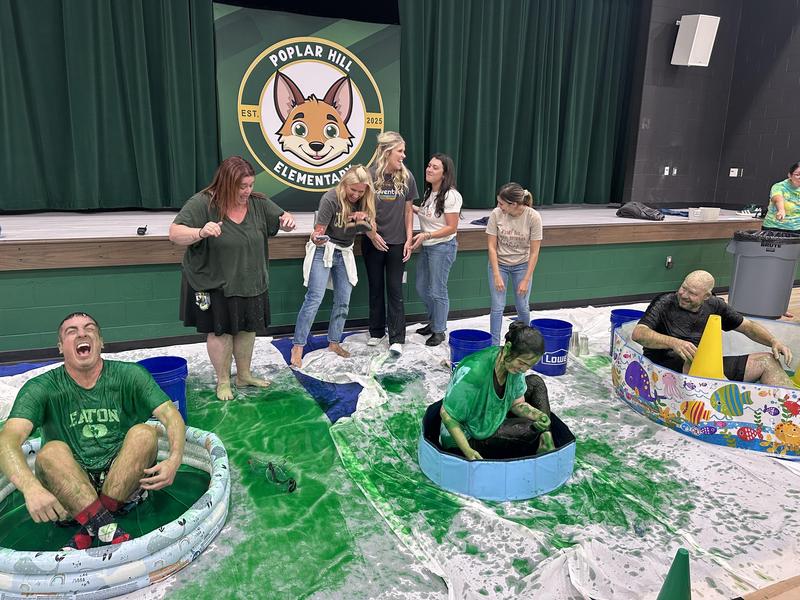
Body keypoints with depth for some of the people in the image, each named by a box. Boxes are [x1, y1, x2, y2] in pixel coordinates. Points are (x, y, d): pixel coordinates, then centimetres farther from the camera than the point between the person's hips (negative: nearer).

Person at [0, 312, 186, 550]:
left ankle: (88, 532, -22)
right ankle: (108, 530, -34)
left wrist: (174, 459, -32)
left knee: (145, 433, -24)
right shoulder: (42, 388, -5)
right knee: (52, 451, -26)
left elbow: (171, 415, -11)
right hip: (67, 487, 0)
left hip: (126, 482, 1)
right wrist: (31, 488, -40)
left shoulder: (129, 376, -3)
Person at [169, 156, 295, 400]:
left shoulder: (258, 202, -4)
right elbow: (175, 234, -22)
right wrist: (200, 232, -43)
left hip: (250, 283, 5)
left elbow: (282, 219, 7)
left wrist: (287, 220, -19)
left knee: (247, 328, 16)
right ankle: (223, 381, 27)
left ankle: (244, 374, 37)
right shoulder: (202, 203, -18)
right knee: (220, 331, 7)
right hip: (215, 285, -4)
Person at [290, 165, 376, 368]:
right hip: (323, 251, -6)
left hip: (345, 253, 6)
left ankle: (334, 342, 21)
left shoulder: (362, 202, -3)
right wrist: (316, 238, -42)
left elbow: (367, 226, 7)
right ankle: (297, 347, -7)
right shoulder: (330, 199, -20)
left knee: (343, 301, 6)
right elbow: (319, 230, -19)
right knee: (314, 298, -12)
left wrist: (362, 218, -16)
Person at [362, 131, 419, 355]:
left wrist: (409, 240, 0)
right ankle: (376, 332, 26)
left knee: (395, 289, 3)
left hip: (397, 243, 1)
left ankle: (397, 339, 8)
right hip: (373, 242, -1)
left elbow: (408, 210, 4)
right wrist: (372, 235, -9)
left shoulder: (406, 177, -2)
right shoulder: (369, 175, -9)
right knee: (375, 288, 12)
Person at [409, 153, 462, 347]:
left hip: (442, 247, -9)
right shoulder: (428, 192, 8)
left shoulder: (450, 195, -17)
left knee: (437, 291, -1)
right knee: (422, 288, 16)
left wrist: (426, 235, -25)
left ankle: (439, 331, 16)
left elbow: (451, 228, -18)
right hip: (426, 246, 9)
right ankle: (433, 322, 35)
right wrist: (415, 209, 4)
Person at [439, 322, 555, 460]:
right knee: (531, 429, -22)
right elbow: (446, 414, -28)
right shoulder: (473, 372, -36)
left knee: (535, 382, 2)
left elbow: (517, 403, -2)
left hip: (492, 419, 8)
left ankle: (546, 440, -1)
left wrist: (538, 414, -22)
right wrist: (467, 451, -33)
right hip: (468, 437, -8)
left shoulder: (513, 363, -13)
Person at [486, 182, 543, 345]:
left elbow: (534, 252, -14)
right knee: (497, 307, -3)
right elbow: (491, 246, -11)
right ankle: (494, 345, 12)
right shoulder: (496, 214, -19)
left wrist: (526, 280, -14)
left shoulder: (533, 217, -21)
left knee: (523, 307, 6)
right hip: (498, 264, 0)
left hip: (522, 265, 0)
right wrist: (497, 276, -15)